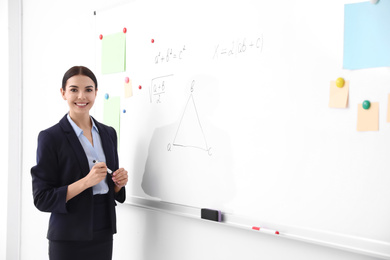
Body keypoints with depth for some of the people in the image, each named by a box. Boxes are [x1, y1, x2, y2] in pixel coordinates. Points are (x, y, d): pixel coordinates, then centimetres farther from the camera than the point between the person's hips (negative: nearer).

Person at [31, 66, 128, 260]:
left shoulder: (108, 133, 7)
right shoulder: (50, 137, -9)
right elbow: (42, 199, -12)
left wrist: (119, 182, -7)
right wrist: (86, 182, -23)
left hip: (104, 235, 5)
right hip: (69, 239, -4)